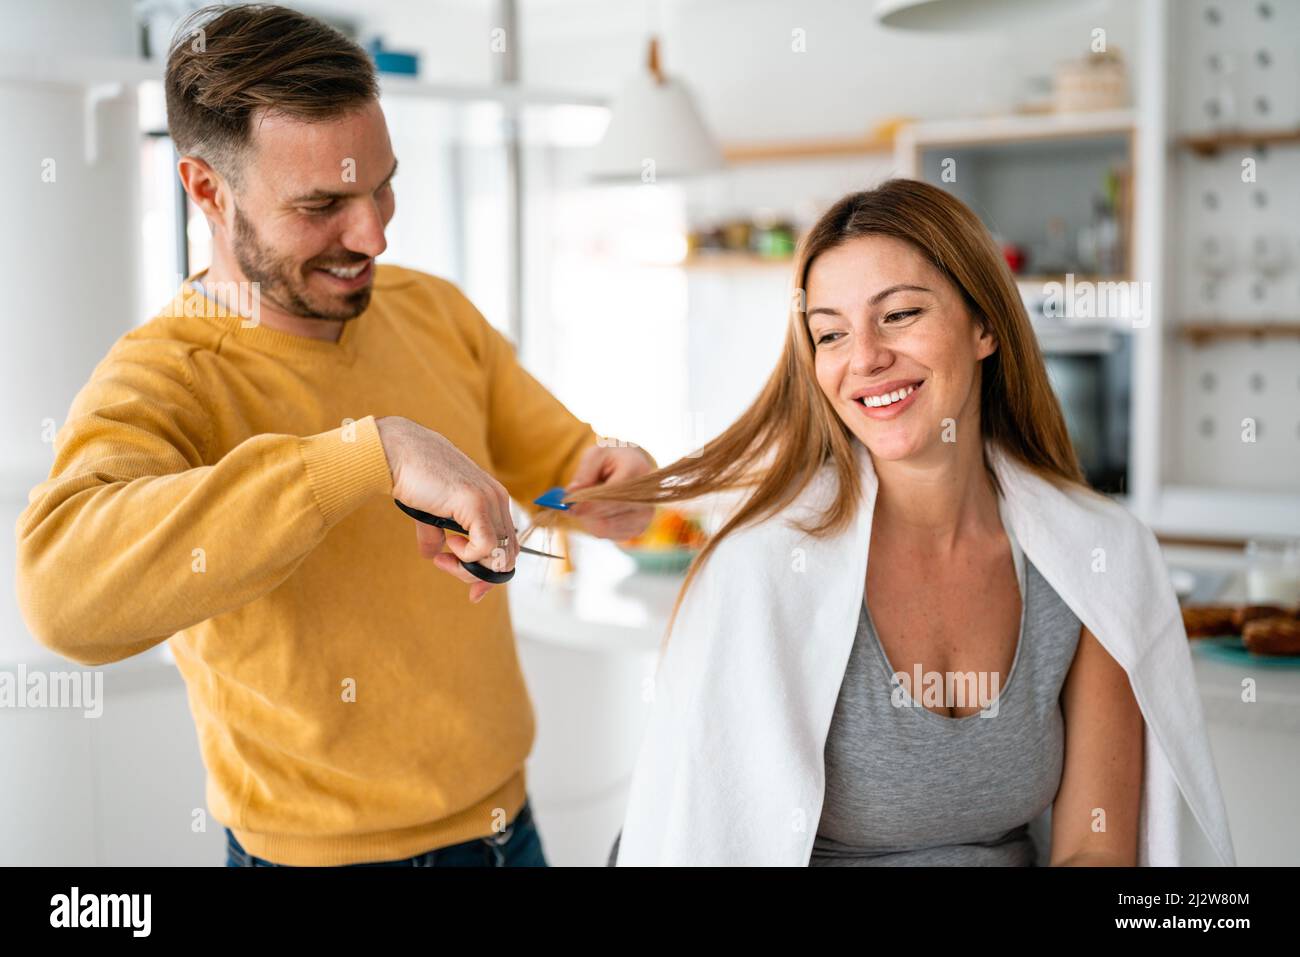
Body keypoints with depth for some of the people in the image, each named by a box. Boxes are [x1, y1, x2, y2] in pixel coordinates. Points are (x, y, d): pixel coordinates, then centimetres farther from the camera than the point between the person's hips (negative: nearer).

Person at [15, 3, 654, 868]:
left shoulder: (436, 311, -2)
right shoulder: (155, 382, -20)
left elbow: (556, 457, 9)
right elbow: (65, 592, -39)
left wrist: (604, 476, -15)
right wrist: (373, 449, -42)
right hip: (326, 850, -5)